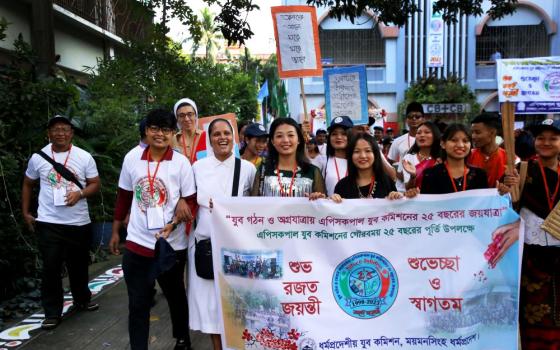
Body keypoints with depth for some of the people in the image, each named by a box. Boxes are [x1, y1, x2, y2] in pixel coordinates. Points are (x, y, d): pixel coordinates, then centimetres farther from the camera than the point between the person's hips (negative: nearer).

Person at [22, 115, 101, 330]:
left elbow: (95, 184, 0)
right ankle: (52, 313, 12)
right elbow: (28, 185, 12)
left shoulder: (84, 157, -2)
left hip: (79, 222, 1)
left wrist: (79, 193, -19)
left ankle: (82, 299, 37)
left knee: (79, 265, 16)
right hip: (48, 223, -1)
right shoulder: (38, 157, 0)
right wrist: (25, 212, 8)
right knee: (51, 268, -1)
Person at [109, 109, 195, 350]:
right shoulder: (132, 157, -1)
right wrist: (115, 232, 13)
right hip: (137, 244, 1)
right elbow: (123, 196, 10)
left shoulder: (181, 162, -9)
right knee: (137, 304, 7)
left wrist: (172, 225, -21)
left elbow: (191, 202, -6)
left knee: (176, 297, 19)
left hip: (172, 246, -1)